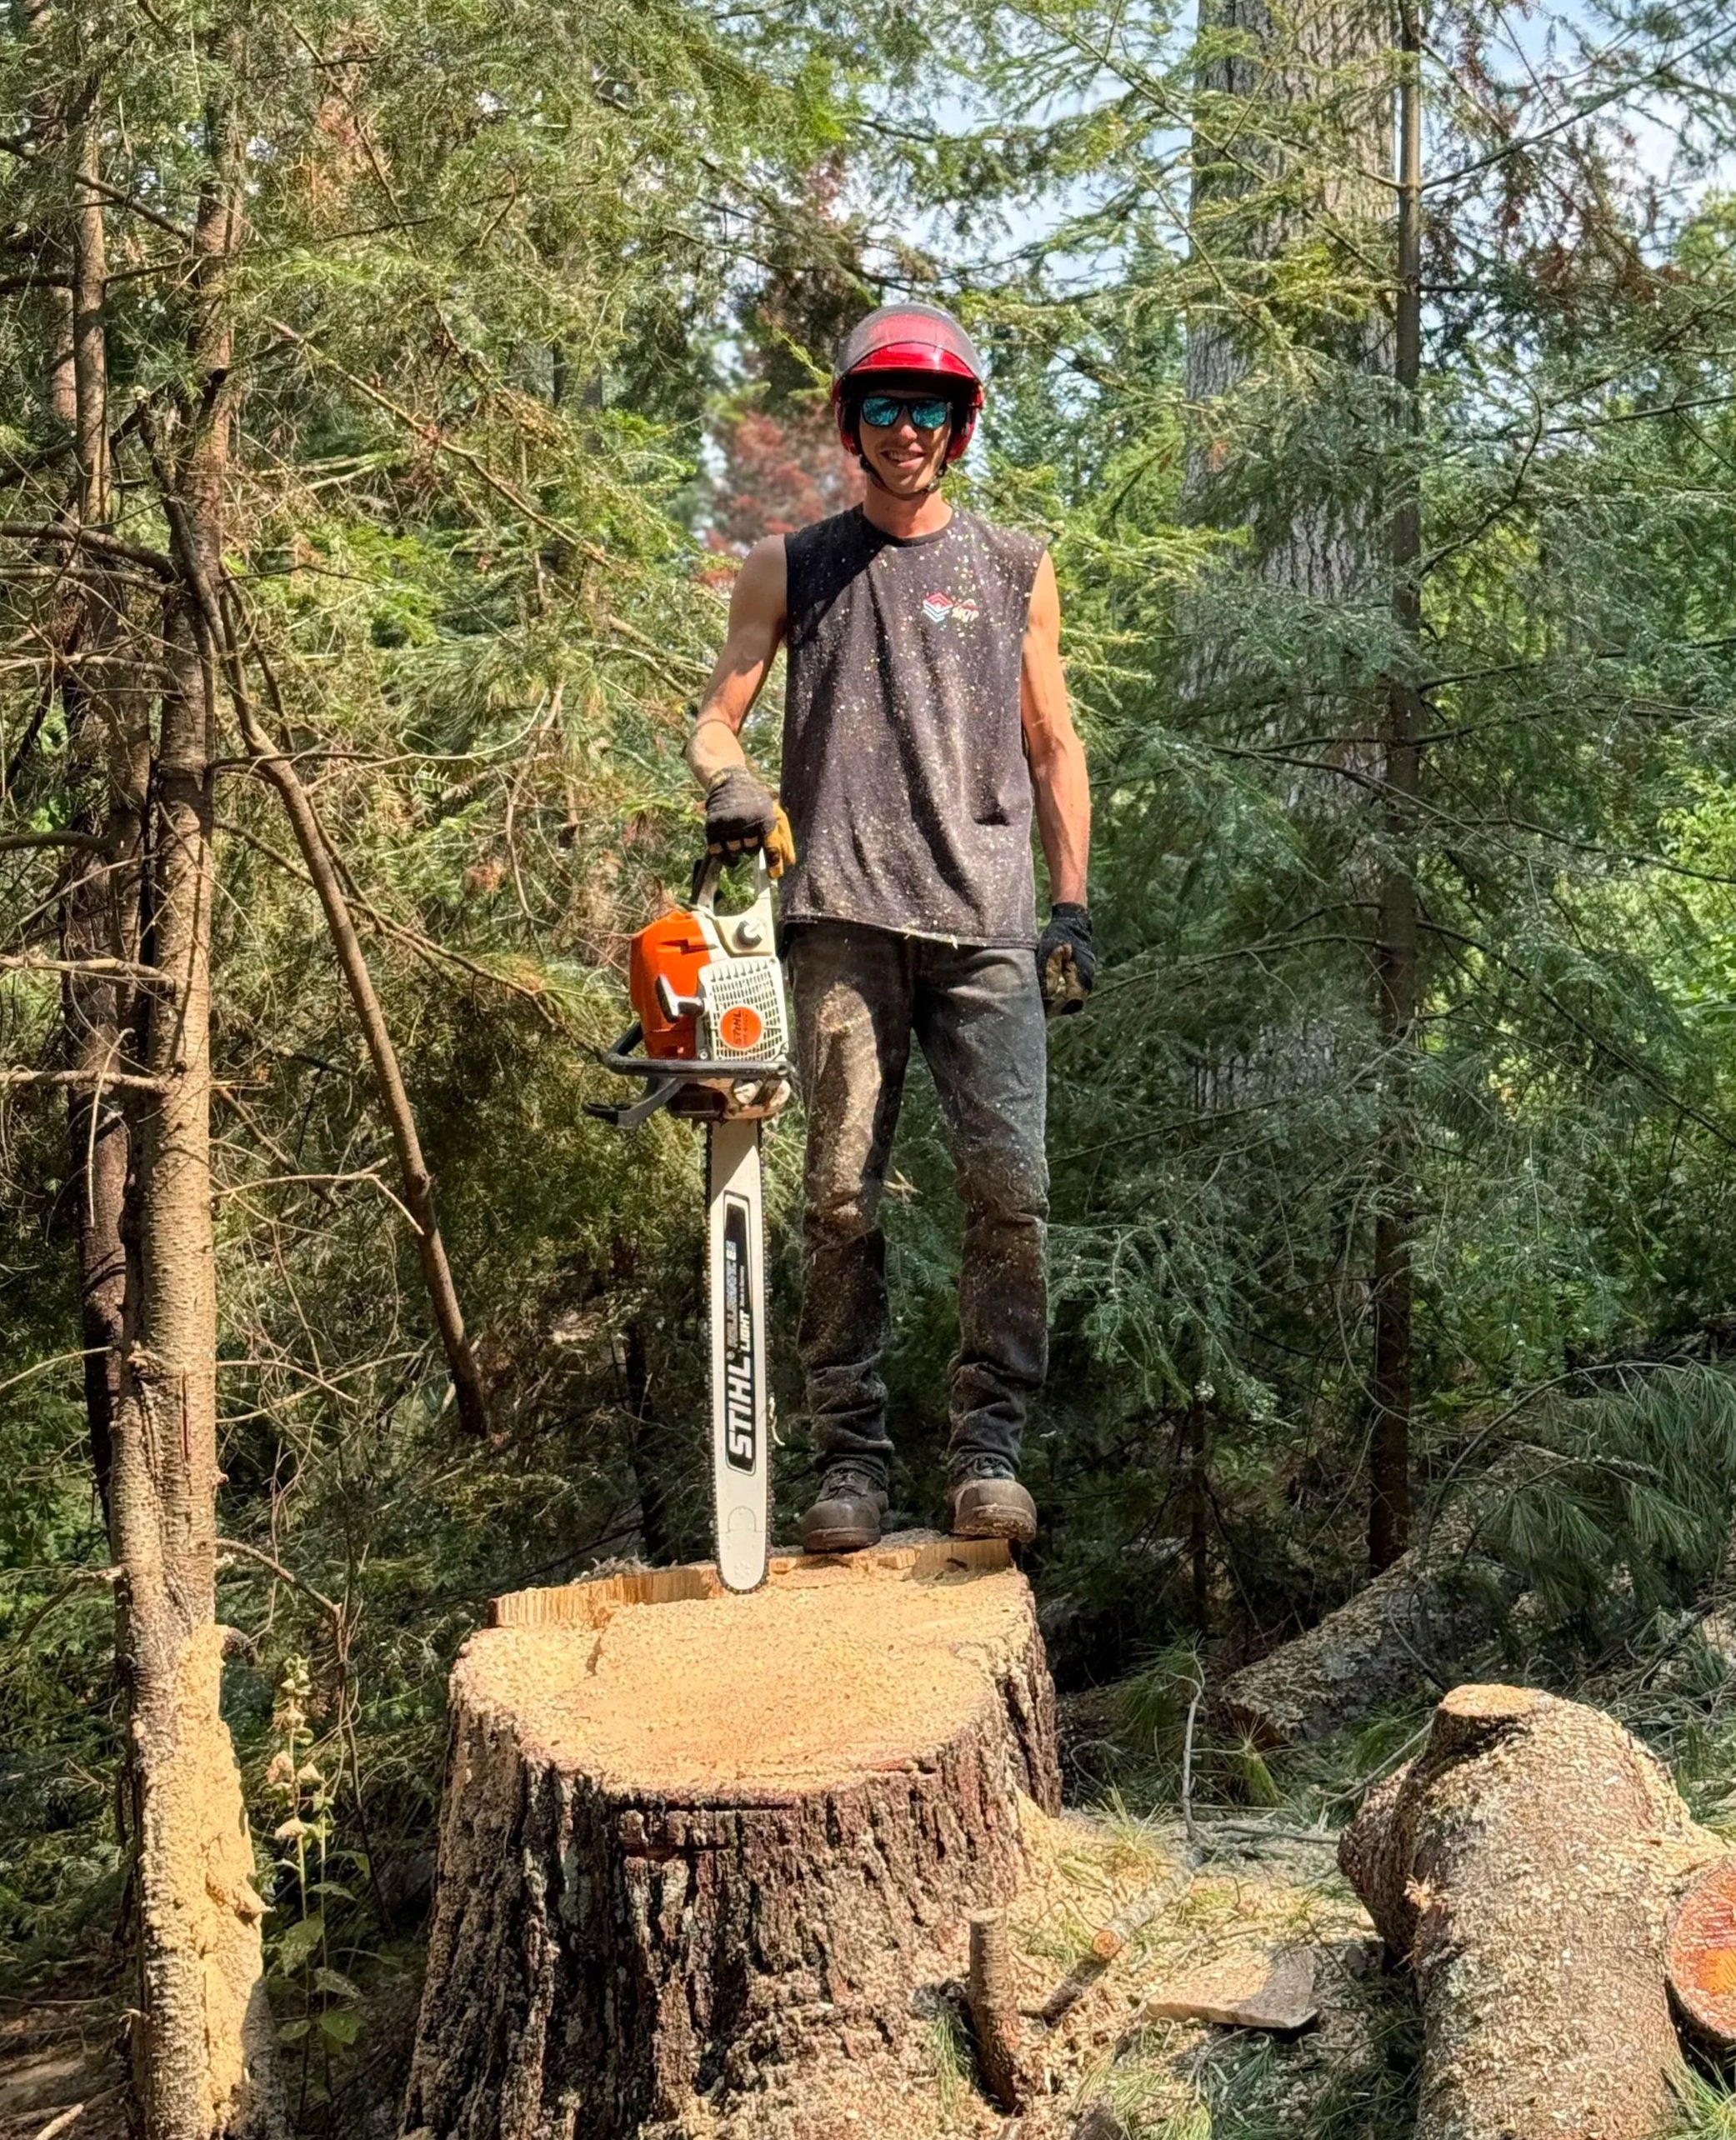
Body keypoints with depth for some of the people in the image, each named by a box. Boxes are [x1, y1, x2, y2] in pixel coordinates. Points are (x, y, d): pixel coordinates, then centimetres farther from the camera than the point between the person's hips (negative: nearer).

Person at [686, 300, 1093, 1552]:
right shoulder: (791, 569, 16)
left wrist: (1073, 905, 9)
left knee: (1011, 1187, -10)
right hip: (845, 917, 0)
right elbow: (718, 713, 14)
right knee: (841, 1193, -3)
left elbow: (1052, 745, 17)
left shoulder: (1015, 569, 17)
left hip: (988, 921, 0)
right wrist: (728, 781, -10)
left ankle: (990, 1448, 0)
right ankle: (853, 1457, 5)